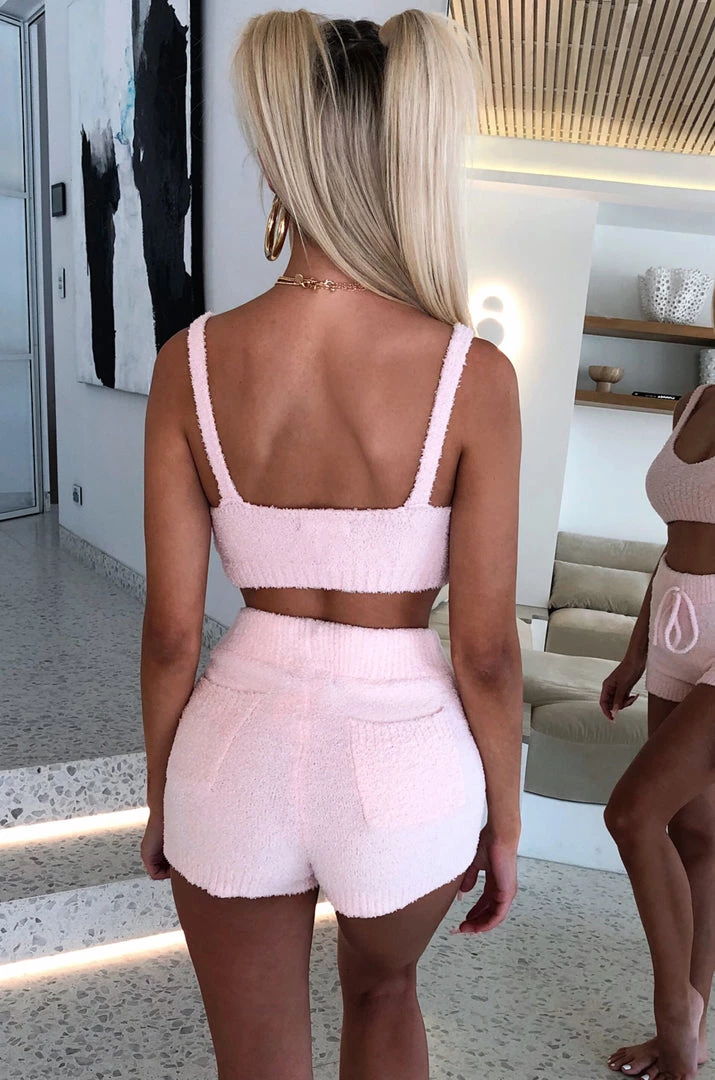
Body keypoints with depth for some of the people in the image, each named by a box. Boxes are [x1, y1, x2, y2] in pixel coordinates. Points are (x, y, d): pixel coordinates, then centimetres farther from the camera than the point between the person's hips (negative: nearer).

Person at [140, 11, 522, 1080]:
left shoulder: (193, 360, -11)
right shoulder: (473, 376, -17)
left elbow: (170, 630, -6)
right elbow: (486, 651, -12)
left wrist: (161, 793, 11)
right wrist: (504, 823, 5)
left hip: (243, 750, 1)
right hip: (402, 764, 0)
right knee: (383, 990, 35)